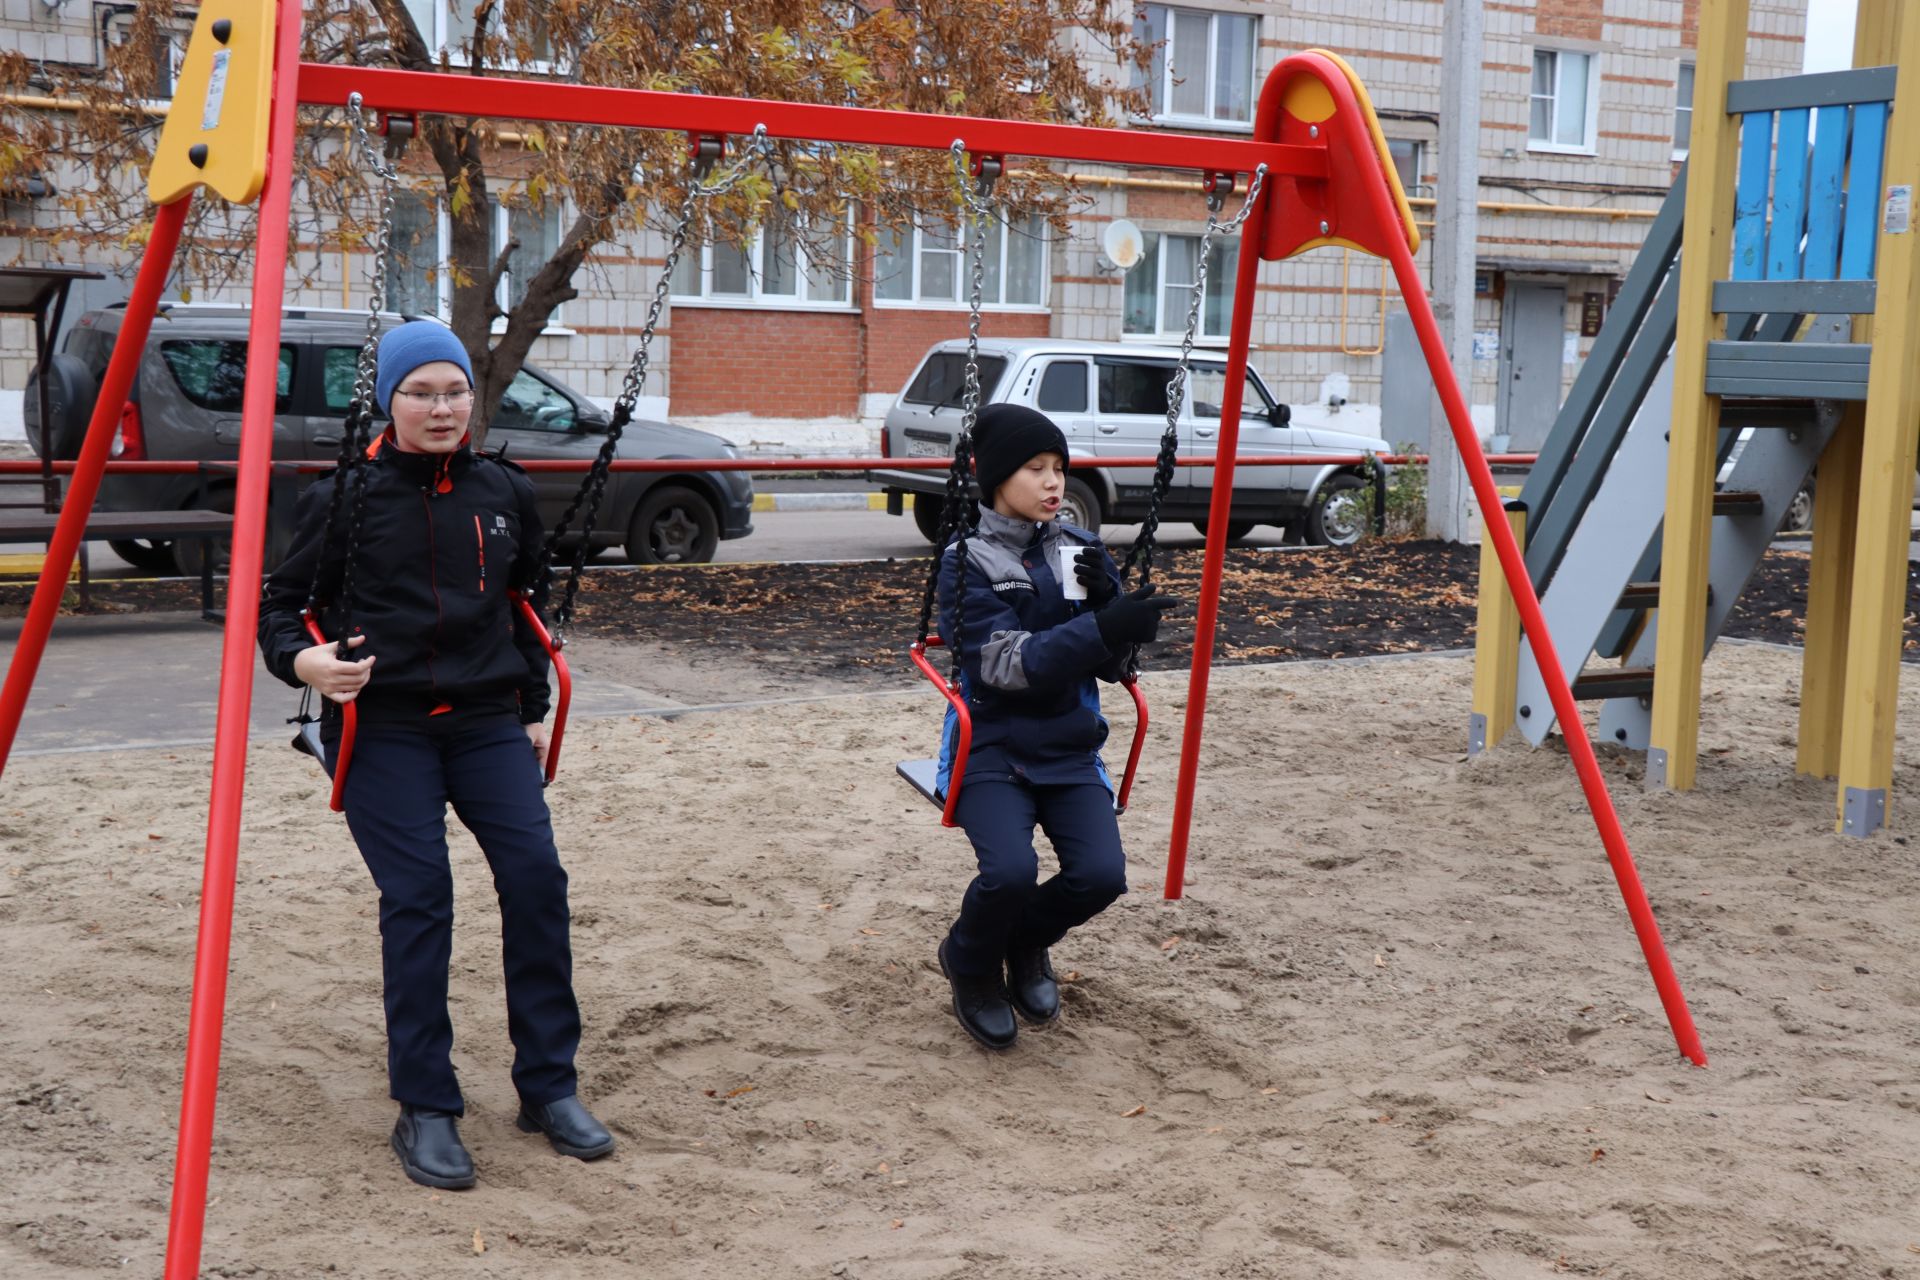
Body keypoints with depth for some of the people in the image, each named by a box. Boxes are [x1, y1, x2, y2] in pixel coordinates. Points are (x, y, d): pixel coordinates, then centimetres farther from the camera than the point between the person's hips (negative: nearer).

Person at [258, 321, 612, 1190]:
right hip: (381, 727, -3)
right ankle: (424, 1112, -1)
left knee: (535, 874, -12)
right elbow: (282, 603, 2)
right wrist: (301, 660, -19)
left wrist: (534, 709, 17)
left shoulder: (504, 492, 9)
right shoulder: (344, 499, -2)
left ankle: (549, 1088, 2)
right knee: (416, 897, -14)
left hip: (486, 720, 3)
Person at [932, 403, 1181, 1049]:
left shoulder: (1081, 550, 7)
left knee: (1101, 873, -19)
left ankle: (1025, 944, 16)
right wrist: (1103, 627, -30)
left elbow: (1111, 665, 7)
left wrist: (1103, 598, -13)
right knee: (1010, 870, -29)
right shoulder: (968, 560, -6)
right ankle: (971, 965, 7)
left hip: (1070, 750, 4)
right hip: (993, 748, -4)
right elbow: (1007, 665, -19)